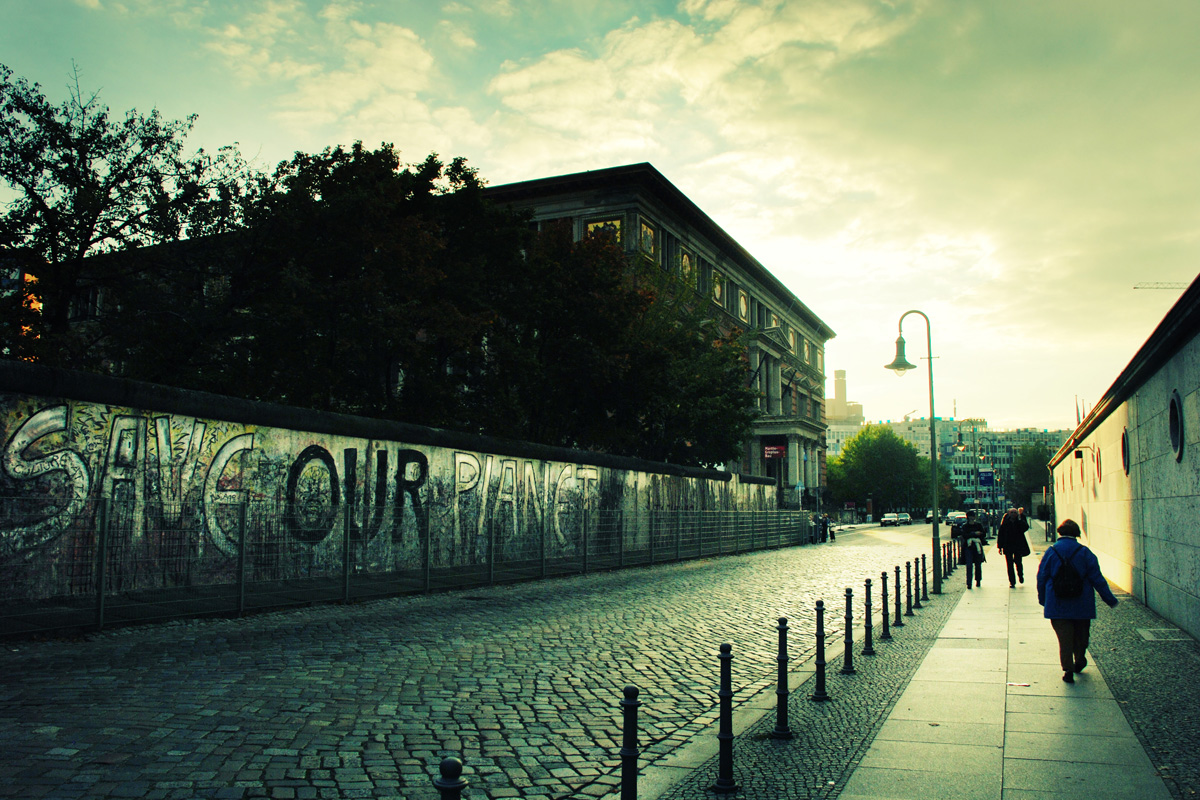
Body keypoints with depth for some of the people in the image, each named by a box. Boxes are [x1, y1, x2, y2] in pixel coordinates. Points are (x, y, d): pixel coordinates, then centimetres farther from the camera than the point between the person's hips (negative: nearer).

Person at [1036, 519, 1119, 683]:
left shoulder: (1050, 552, -5)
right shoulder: (1084, 552, -6)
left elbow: (1041, 578, 0)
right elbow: (1097, 579, -4)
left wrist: (1042, 599, 13)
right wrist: (1110, 599, 5)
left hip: (1057, 605, 0)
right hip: (1081, 605, 1)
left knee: (1064, 637, 3)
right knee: (1081, 634, 20)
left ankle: (1068, 669, -2)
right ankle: (1079, 662, 33)